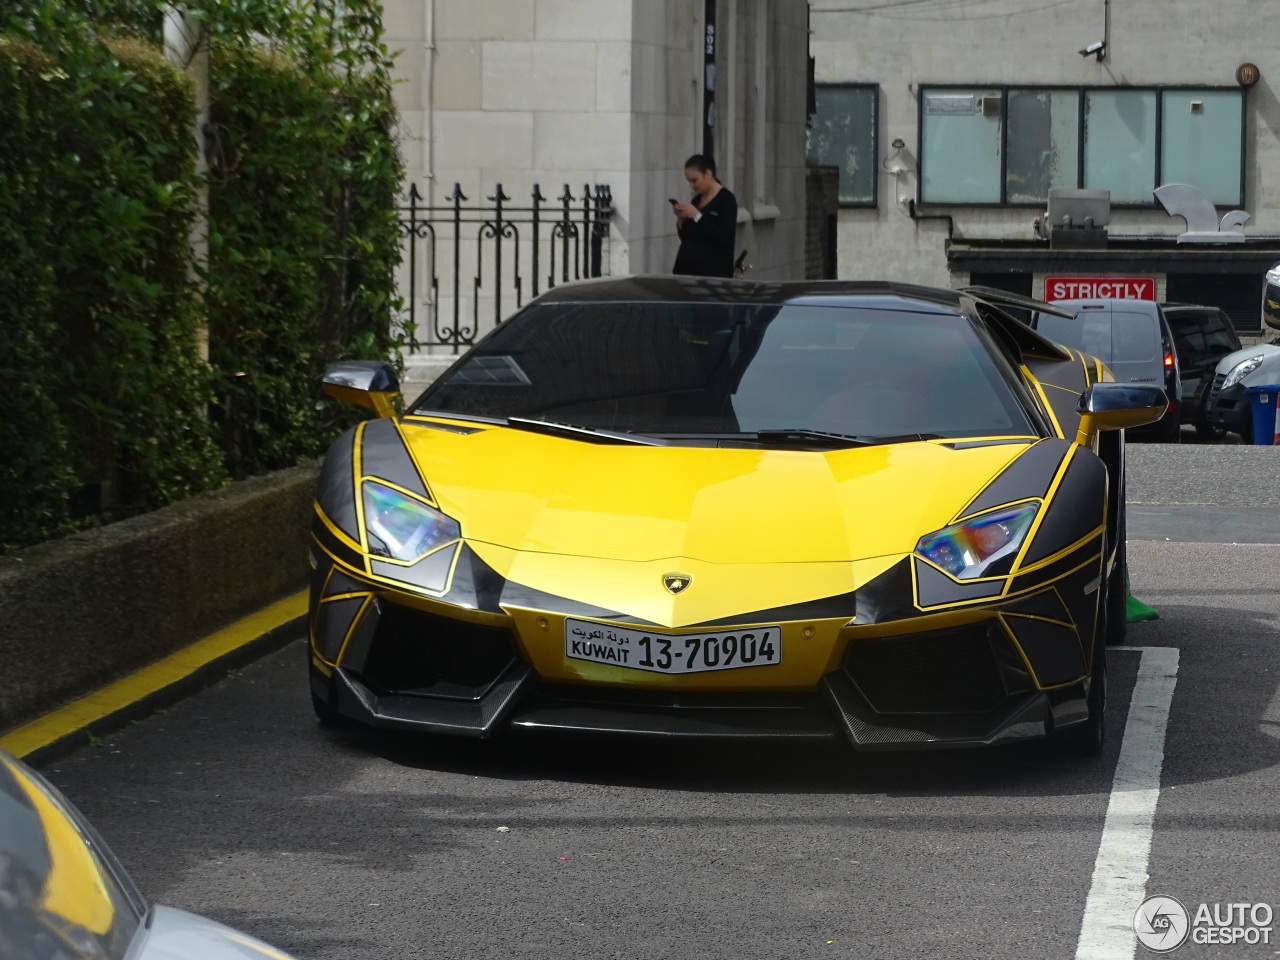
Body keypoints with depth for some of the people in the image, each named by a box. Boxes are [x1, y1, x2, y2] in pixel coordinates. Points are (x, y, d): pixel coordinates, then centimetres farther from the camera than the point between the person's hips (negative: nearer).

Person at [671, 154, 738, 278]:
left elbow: (725, 238, -16)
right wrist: (681, 218, 1)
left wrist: (697, 216, -17)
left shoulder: (726, 200, -6)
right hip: (687, 268, 6)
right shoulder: (697, 200, 15)